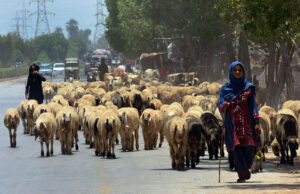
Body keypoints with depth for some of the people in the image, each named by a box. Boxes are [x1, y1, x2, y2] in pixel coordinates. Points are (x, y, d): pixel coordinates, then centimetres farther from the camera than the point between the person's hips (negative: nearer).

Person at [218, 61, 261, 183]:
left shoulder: (249, 87, 10)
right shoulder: (225, 88, 10)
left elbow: (253, 105, 6)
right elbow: (220, 104, 5)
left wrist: (256, 122, -4)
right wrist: (223, 106, -21)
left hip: (247, 121, 0)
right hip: (232, 122, 0)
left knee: (250, 148, -7)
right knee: (236, 148, -9)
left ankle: (246, 168, 22)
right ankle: (242, 174, -6)